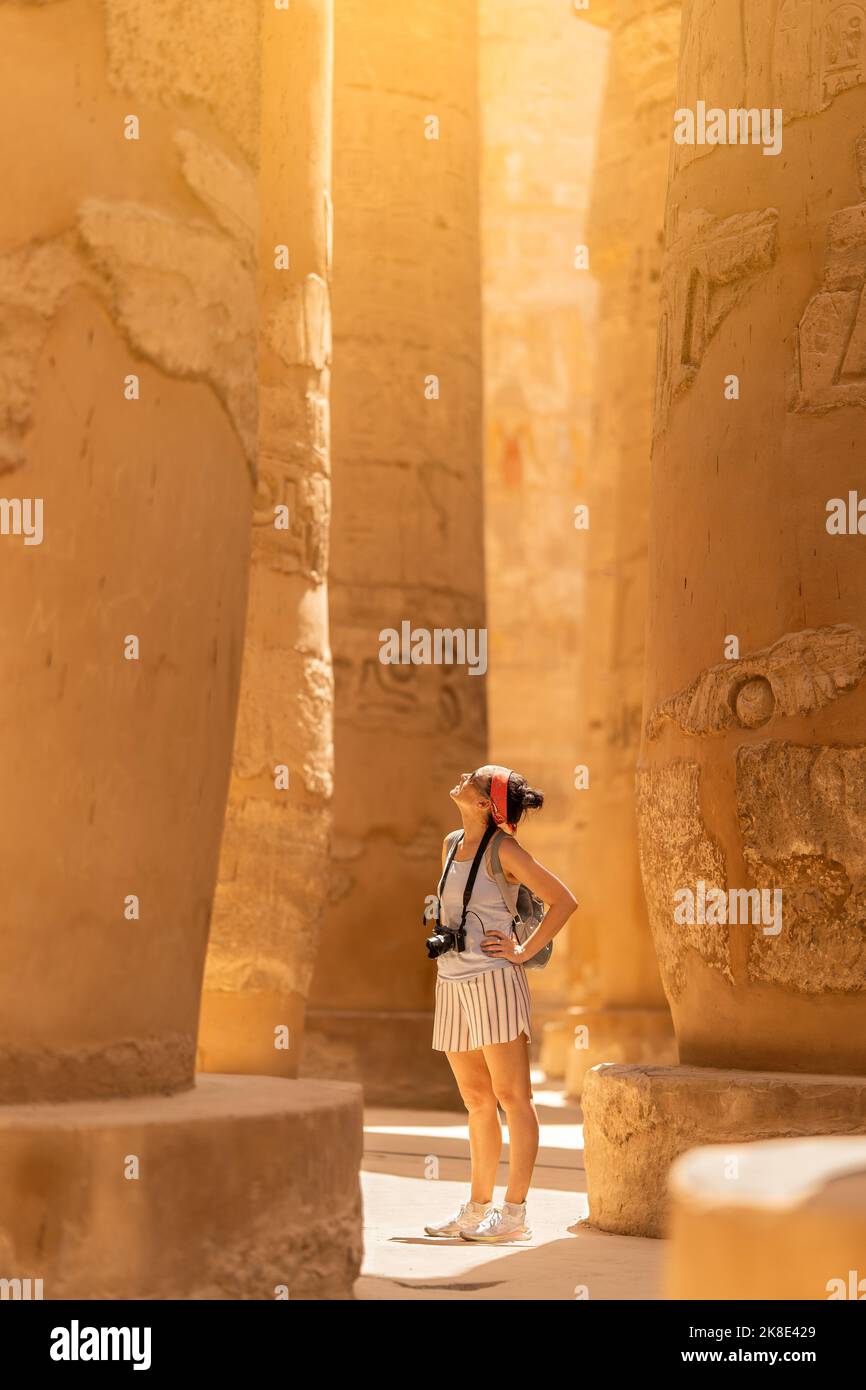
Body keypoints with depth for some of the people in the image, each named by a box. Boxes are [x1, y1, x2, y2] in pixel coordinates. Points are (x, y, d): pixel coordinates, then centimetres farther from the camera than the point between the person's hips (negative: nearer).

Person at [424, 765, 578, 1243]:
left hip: (494, 981, -8)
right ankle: (477, 1208, 19)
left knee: (511, 1097, -3)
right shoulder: (452, 843, 13)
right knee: (476, 1100, 13)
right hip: (452, 983, 8)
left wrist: (525, 951, -8)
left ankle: (514, 1213, -1)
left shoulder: (504, 850, -8)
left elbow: (564, 901, -8)